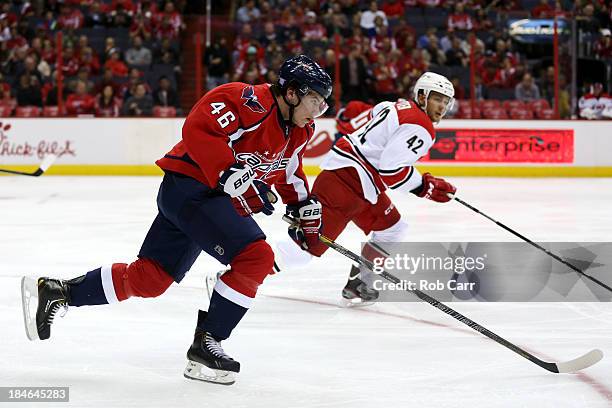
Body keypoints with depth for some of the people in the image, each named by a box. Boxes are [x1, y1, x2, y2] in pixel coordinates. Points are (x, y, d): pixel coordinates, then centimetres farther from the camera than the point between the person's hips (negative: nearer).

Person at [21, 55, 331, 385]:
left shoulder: (298, 132, 12)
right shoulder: (249, 101, -18)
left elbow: (289, 172, 31)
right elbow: (199, 129, -29)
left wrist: (305, 207, 22)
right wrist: (234, 176, -34)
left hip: (214, 198, 10)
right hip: (190, 185, -10)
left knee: (149, 278, 10)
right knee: (256, 257, -20)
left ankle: (56, 292, 21)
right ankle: (205, 344, -12)